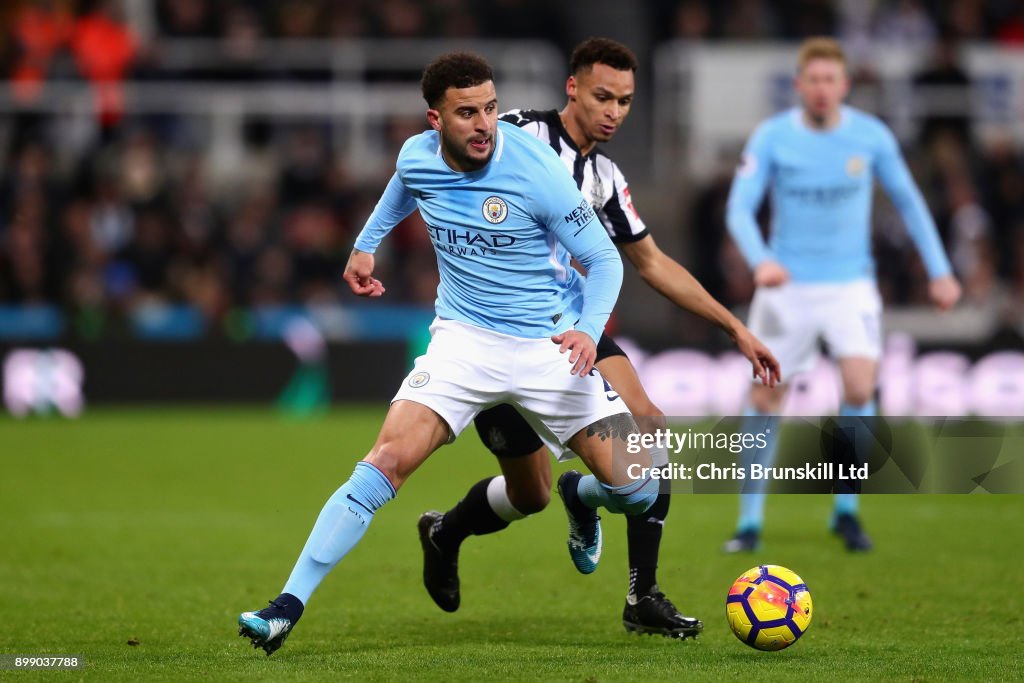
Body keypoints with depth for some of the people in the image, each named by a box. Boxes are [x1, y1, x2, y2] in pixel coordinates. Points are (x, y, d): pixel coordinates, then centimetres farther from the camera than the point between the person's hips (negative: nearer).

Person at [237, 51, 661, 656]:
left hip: (549, 345, -2)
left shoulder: (536, 170, -19)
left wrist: (588, 329, -27)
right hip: (464, 337, 2)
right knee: (387, 461, -18)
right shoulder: (417, 157, -6)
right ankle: (288, 608, -15)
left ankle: (581, 496, 30)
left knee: (636, 491, -9)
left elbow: (604, 260, -11)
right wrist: (367, 243, 29)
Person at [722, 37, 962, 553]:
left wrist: (939, 271, 6)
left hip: (850, 284, 0)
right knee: (765, 400, -1)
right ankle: (750, 522, 13)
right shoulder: (771, 137, -7)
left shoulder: (871, 137, -3)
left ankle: (846, 511, 0)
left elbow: (908, 201, 9)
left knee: (859, 389, -18)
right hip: (786, 286, 0)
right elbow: (739, 208, -12)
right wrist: (760, 260, -32)